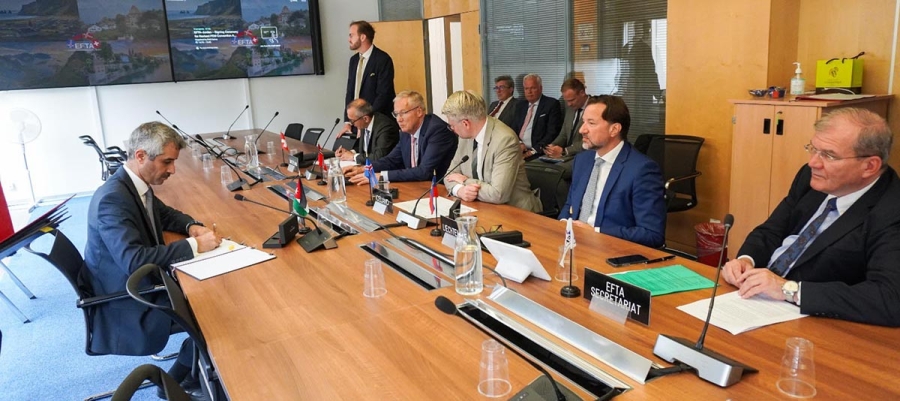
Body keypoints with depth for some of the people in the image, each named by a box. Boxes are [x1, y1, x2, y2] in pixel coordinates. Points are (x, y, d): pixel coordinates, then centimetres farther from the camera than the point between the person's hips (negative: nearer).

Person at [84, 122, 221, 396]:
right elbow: (133, 260, -36)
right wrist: (194, 245, -31)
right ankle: (177, 380, 10)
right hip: (126, 303, -9)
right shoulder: (113, 198, -28)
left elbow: (164, 214, 19)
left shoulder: (138, 184, 0)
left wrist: (191, 226, -2)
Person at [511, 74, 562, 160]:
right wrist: (518, 144, -6)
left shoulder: (552, 104, -1)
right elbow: (514, 129, 16)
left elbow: (553, 133, -8)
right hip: (519, 150, 5)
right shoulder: (520, 106, 18)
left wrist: (533, 151, -15)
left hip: (539, 153, -5)